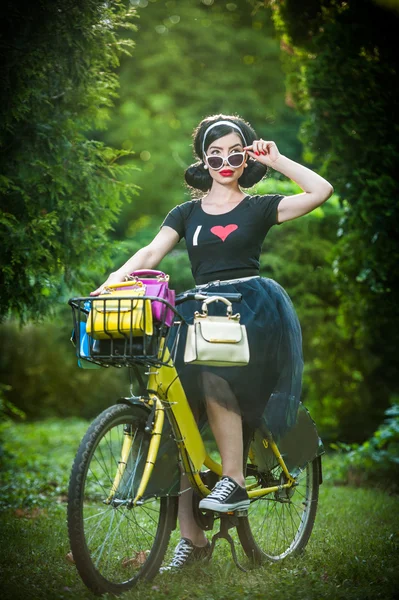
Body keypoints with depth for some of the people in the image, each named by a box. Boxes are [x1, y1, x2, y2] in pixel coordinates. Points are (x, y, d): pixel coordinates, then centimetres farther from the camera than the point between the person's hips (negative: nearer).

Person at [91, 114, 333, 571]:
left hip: (253, 309, -3)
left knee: (216, 378, -33)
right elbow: (153, 251, 3)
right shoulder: (188, 213, 19)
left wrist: (276, 160, 2)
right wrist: (115, 279, -15)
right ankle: (191, 536, -9)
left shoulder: (258, 208, 10)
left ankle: (234, 481, -16)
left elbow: (321, 191, -4)